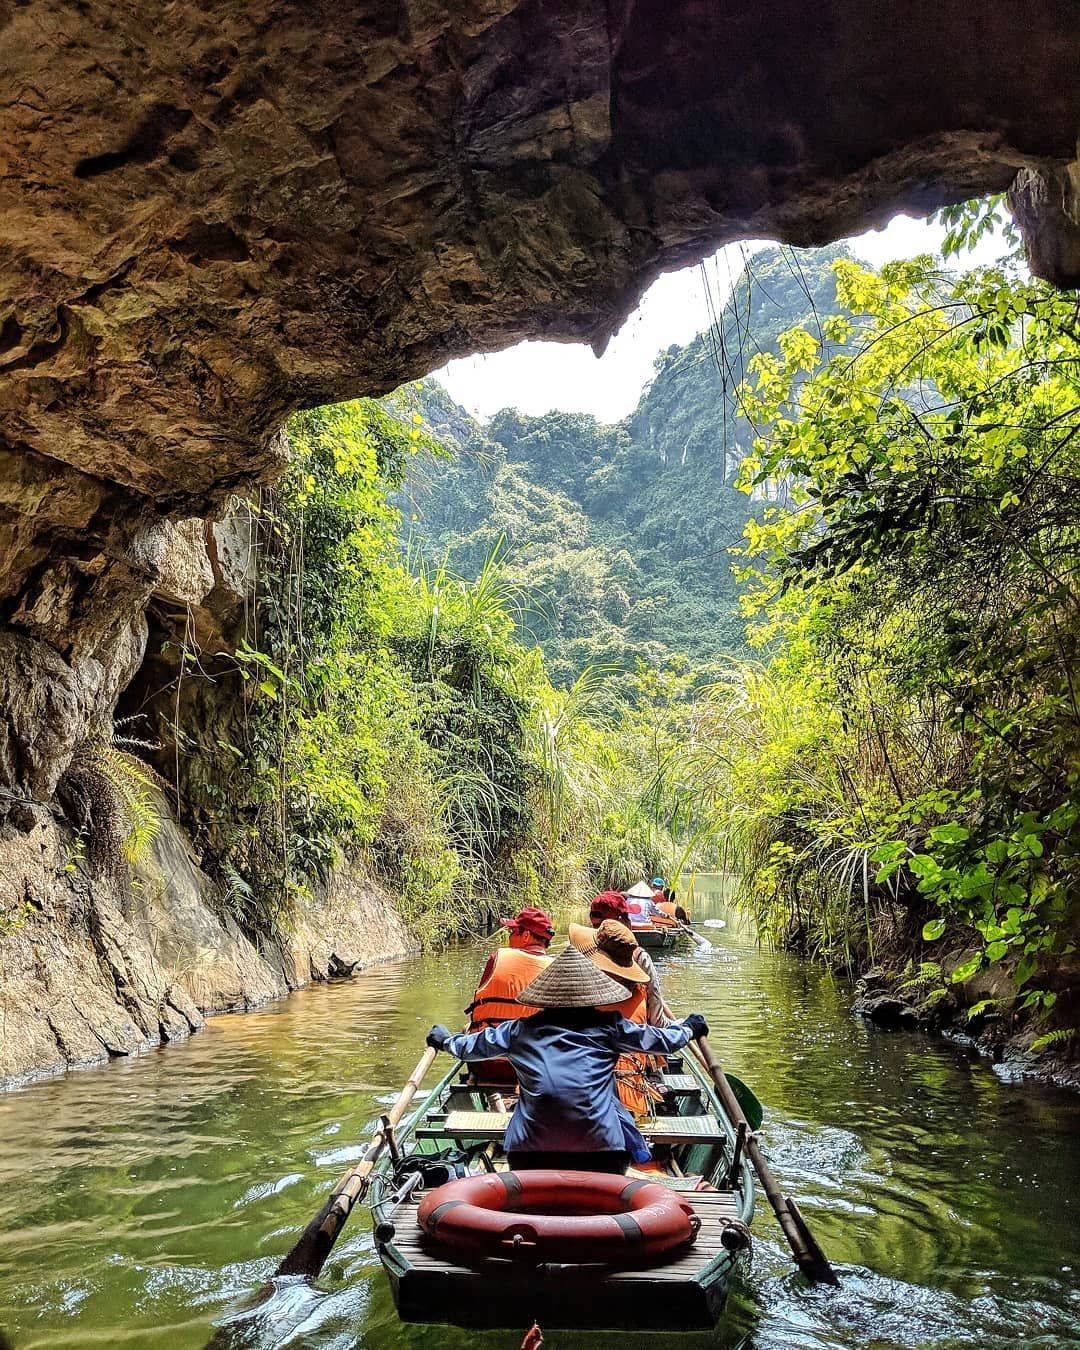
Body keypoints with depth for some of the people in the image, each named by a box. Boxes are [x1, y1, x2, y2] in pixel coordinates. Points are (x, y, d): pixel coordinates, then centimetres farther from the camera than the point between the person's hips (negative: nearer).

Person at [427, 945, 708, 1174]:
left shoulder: (522, 1029, 16)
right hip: (598, 1135, -1)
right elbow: (657, 1040, 21)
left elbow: (478, 1045, 29)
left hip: (532, 1144, 1)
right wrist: (689, 1028, 41)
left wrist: (446, 1040, 49)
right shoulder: (609, 1026, 12)